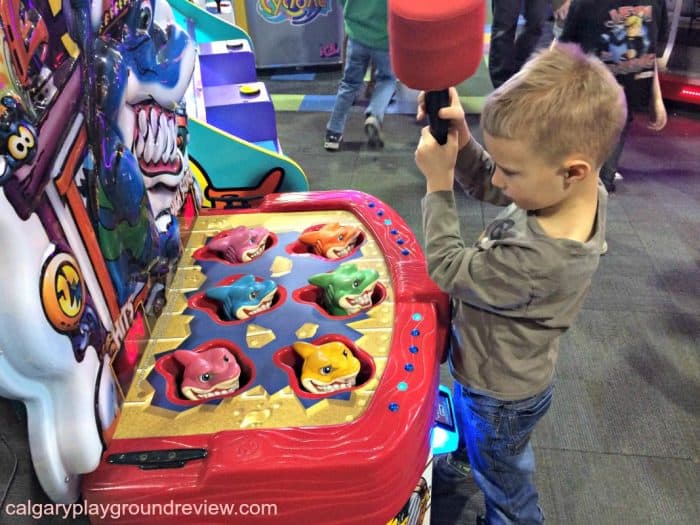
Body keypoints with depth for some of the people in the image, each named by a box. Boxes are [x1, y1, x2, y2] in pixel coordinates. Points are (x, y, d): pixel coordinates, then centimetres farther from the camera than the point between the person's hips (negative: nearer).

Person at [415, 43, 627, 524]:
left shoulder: (532, 260, -45)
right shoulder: (584, 192, -20)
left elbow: (447, 270, -27)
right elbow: (484, 184, -7)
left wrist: (438, 182, -25)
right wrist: (459, 138, -26)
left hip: (498, 397, -7)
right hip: (515, 371, 8)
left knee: (504, 483, 26)